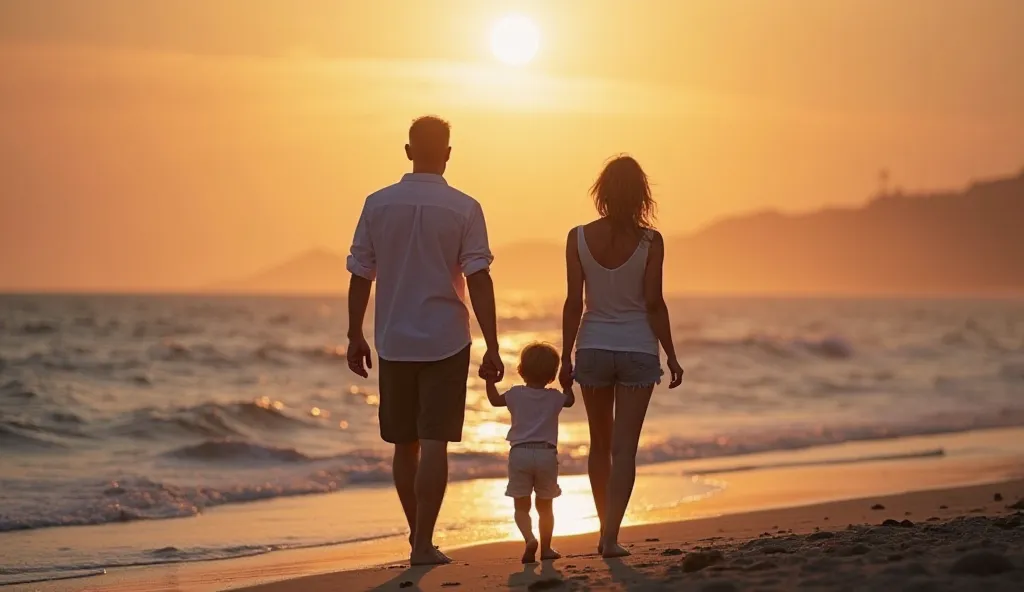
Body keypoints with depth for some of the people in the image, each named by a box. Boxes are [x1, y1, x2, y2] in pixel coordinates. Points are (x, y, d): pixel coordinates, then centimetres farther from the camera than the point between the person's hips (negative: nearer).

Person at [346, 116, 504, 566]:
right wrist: (492, 347, -7)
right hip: (446, 342, -2)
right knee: (434, 444, -2)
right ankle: (423, 544, -7)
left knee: (405, 445, 14)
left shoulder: (378, 204, -1)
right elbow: (478, 280, -10)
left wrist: (355, 336, 12)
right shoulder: (464, 209, -7)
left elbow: (360, 276, 2)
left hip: (394, 343, 3)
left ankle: (418, 534, 25)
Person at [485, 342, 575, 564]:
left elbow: (495, 400, 18)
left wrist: (490, 382, 31)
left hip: (520, 453, -1)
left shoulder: (516, 394, 0)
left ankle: (529, 538, -23)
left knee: (521, 506, 1)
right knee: (545, 506, 13)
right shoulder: (554, 398, 3)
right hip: (547, 454, 1)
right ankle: (546, 547, 16)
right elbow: (570, 400, 24)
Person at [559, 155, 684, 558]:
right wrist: (671, 356, -1)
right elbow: (654, 302, -10)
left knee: (601, 444, 18)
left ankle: (606, 530, 27)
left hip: (593, 348, 2)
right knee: (625, 448, 0)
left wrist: (566, 358, 1)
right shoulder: (650, 241, -10)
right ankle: (611, 536, -11)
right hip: (638, 350, -2)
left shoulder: (579, 238, -6)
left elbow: (574, 302, -5)